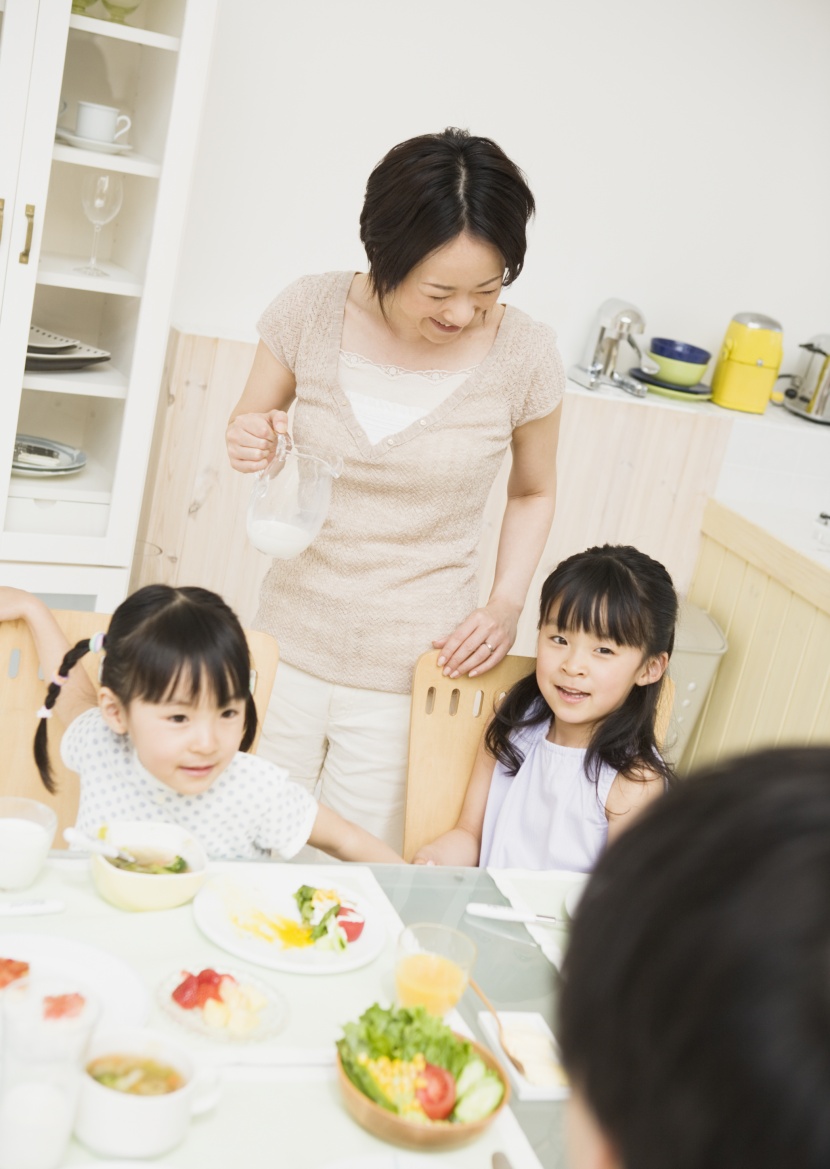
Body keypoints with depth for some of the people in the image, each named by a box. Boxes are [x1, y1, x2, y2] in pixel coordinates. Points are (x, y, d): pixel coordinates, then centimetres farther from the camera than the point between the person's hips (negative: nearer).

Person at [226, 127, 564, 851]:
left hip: (414, 674, -1)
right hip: (289, 650, 2)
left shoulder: (524, 355, -11)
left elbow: (534, 492, 7)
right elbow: (249, 433, 8)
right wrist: (250, 446, -15)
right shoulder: (309, 313, -10)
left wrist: (507, 604, -8)